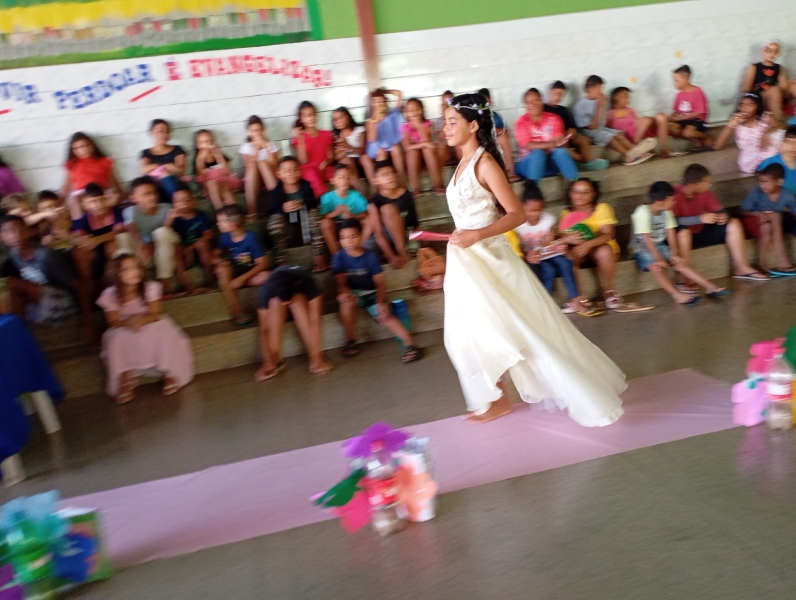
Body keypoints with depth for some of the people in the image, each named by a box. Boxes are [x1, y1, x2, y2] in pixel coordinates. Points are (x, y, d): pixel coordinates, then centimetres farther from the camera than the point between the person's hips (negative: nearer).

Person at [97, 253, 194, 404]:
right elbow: (113, 322, -14)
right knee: (116, 338, -32)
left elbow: (155, 314, -16)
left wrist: (143, 320, -39)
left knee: (163, 330, -31)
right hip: (124, 331, 0)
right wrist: (127, 322, -37)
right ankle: (124, 378, -17)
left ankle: (169, 373, -17)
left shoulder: (151, 287, -13)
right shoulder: (110, 295, -12)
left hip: (151, 325, 0)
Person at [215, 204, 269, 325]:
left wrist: (242, 278, -28)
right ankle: (236, 312, -34)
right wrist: (217, 260, -18)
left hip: (250, 273, -4)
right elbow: (217, 254, 7)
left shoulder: (250, 238, -18)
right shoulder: (225, 237, -6)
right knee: (222, 267, -32)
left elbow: (262, 263, -20)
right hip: (233, 274, 4)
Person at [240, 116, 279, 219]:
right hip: (253, 179, 0)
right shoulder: (246, 147, 2)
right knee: (253, 165, -32)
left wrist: (266, 147, -14)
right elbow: (249, 166, -12)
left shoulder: (270, 144, 2)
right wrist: (256, 149, -16)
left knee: (262, 163, -29)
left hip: (270, 178, 0)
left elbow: (275, 165, -11)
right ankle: (251, 212, -44)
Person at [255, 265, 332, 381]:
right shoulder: (267, 290, -37)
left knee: (297, 300, -36)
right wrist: (267, 358, -35)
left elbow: (315, 320, -42)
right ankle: (272, 359, -28)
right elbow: (264, 329, -33)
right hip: (275, 300, 0)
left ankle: (315, 356, -31)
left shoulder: (306, 283, -40)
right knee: (276, 303, -35)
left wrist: (315, 354, -45)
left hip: (299, 294, 0)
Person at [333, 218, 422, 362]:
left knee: (385, 315, -24)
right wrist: (344, 292, -39)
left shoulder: (370, 256, -7)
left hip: (371, 293, 0)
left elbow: (380, 282, -8)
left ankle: (409, 342, -28)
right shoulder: (339, 258, -8)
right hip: (353, 293, 0)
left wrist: (381, 301, -25)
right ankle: (350, 340, -18)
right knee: (347, 301, -34)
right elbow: (341, 282, -14)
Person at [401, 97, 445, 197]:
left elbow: (427, 142, -19)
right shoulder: (405, 126, -8)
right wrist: (423, 144, -30)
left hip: (427, 155, 1)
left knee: (428, 149, -30)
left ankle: (437, 185, -27)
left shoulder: (427, 123, -5)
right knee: (413, 151, -32)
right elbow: (407, 147, -20)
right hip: (412, 157, -1)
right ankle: (415, 189, -32)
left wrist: (419, 125, -22)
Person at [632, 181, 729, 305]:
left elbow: (671, 232, -1)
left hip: (660, 246, 6)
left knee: (679, 263, -7)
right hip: (643, 249, -6)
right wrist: (658, 258, -27)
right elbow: (646, 238, -26)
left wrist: (674, 253, -12)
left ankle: (710, 287, -7)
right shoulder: (642, 212, -24)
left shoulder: (666, 211, -1)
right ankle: (677, 295, -38)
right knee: (656, 267, -31)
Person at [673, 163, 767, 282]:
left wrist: (723, 216, -22)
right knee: (683, 232, -41)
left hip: (701, 232, 7)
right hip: (684, 236, -7)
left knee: (734, 224, -2)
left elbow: (719, 210, 3)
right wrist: (700, 218, -38)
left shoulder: (704, 193, -2)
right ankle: (685, 280, -35)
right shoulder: (675, 195, -24)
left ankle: (741, 268, 0)